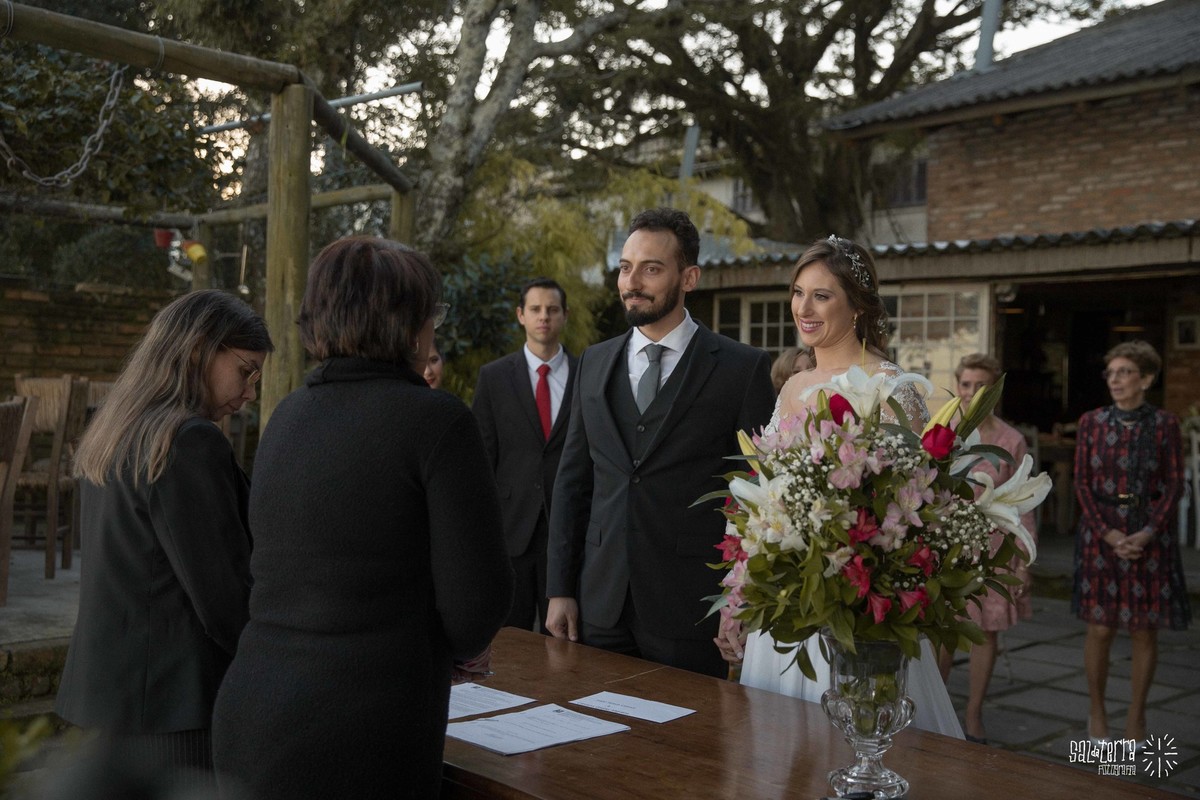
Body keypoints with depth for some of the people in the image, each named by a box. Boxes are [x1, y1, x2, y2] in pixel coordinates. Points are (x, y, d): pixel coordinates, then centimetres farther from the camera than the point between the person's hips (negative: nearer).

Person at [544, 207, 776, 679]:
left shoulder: (743, 368, -4)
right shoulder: (595, 362, 10)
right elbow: (572, 481, 11)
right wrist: (559, 590, 7)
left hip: (690, 613, -4)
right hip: (601, 607, 4)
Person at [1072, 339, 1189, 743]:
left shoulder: (1164, 424, 2)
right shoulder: (1091, 422, 4)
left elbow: (1174, 484, 0)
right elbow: (1082, 483, 2)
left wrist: (1147, 534, -12)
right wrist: (1108, 533, -10)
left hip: (1150, 536, 0)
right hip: (1101, 533, 0)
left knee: (1145, 632, 4)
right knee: (1100, 629, 2)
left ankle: (1136, 717, 17)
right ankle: (1096, 711, 18)